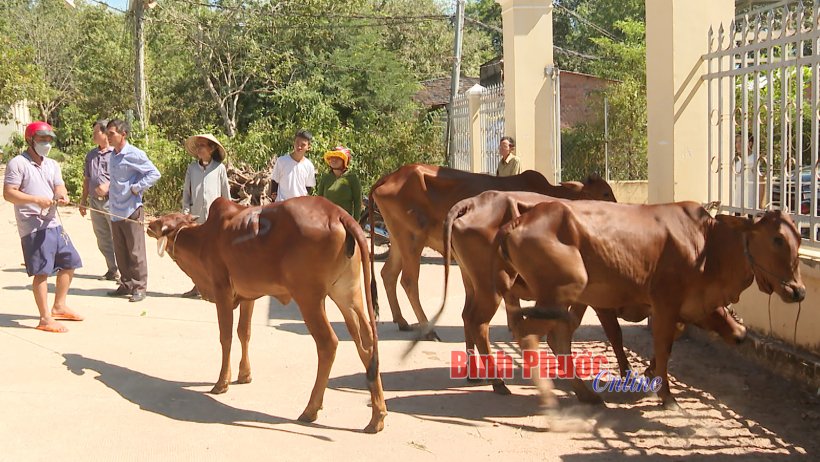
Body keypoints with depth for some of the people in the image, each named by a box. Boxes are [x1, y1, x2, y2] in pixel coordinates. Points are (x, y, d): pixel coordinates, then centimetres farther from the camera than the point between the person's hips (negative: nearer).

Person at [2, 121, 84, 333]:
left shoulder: (52, 165, 17)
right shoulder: (18, 163, -6)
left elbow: (60, 188, 9)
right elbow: (8, 193, -12)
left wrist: (62, 196, -16)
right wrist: (37, 200, -22)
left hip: (53, 223, 8)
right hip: (33, 226, -8)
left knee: (69, 262, 14)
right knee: (42, 271, -8)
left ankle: (59, 307, 29)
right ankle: (45, 319, -2)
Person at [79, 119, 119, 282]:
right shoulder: (91, 155, 17)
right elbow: (86, 179, 22)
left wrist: (108, 186, -20)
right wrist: (83, 201, 19)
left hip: (112, 201, -7)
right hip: (95, 202, 7)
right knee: (103, 240, 11)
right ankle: (113, 270, 19)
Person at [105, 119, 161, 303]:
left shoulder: (134, 154, -11)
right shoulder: (113, 156, 12)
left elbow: (154, 173, -12)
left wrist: (136, 188, -14)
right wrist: (109, 190, 11)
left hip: (132, 210, -8)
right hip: (115, 210, 8)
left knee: (135, 251, -3)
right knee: (120, 252, 12)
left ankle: (139, 287, 3)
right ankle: (126, 285, 20)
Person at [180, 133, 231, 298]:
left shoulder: (219, 168, -1)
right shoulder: (192, 168, 7)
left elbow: (226, 193, 5)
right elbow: (186, 192, 11)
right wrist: (185, 212, 2)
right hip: (196, 216, 3)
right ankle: (197, 286, 16)